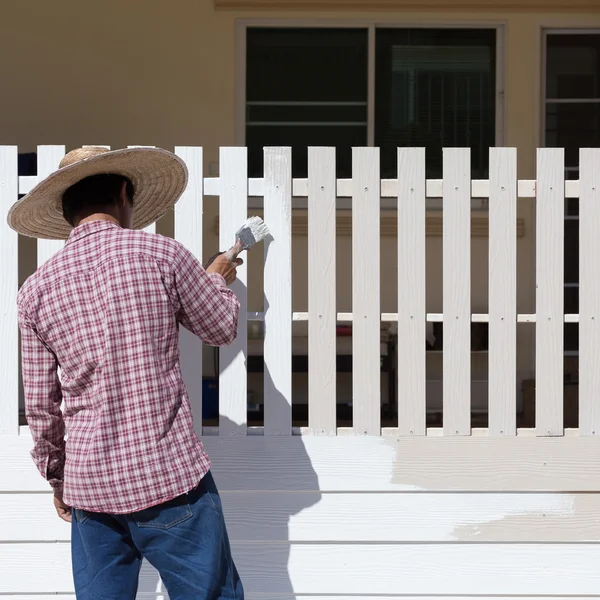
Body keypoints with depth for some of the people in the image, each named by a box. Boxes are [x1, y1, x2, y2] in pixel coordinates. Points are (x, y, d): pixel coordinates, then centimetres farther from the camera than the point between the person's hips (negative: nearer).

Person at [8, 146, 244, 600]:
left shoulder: (36, 289, 4)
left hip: (89, 483, 4)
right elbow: (222, 328, 9)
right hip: (170, 476, -4)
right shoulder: (158, 253, -6)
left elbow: (40, 404, 9)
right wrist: (218, 279, 29)